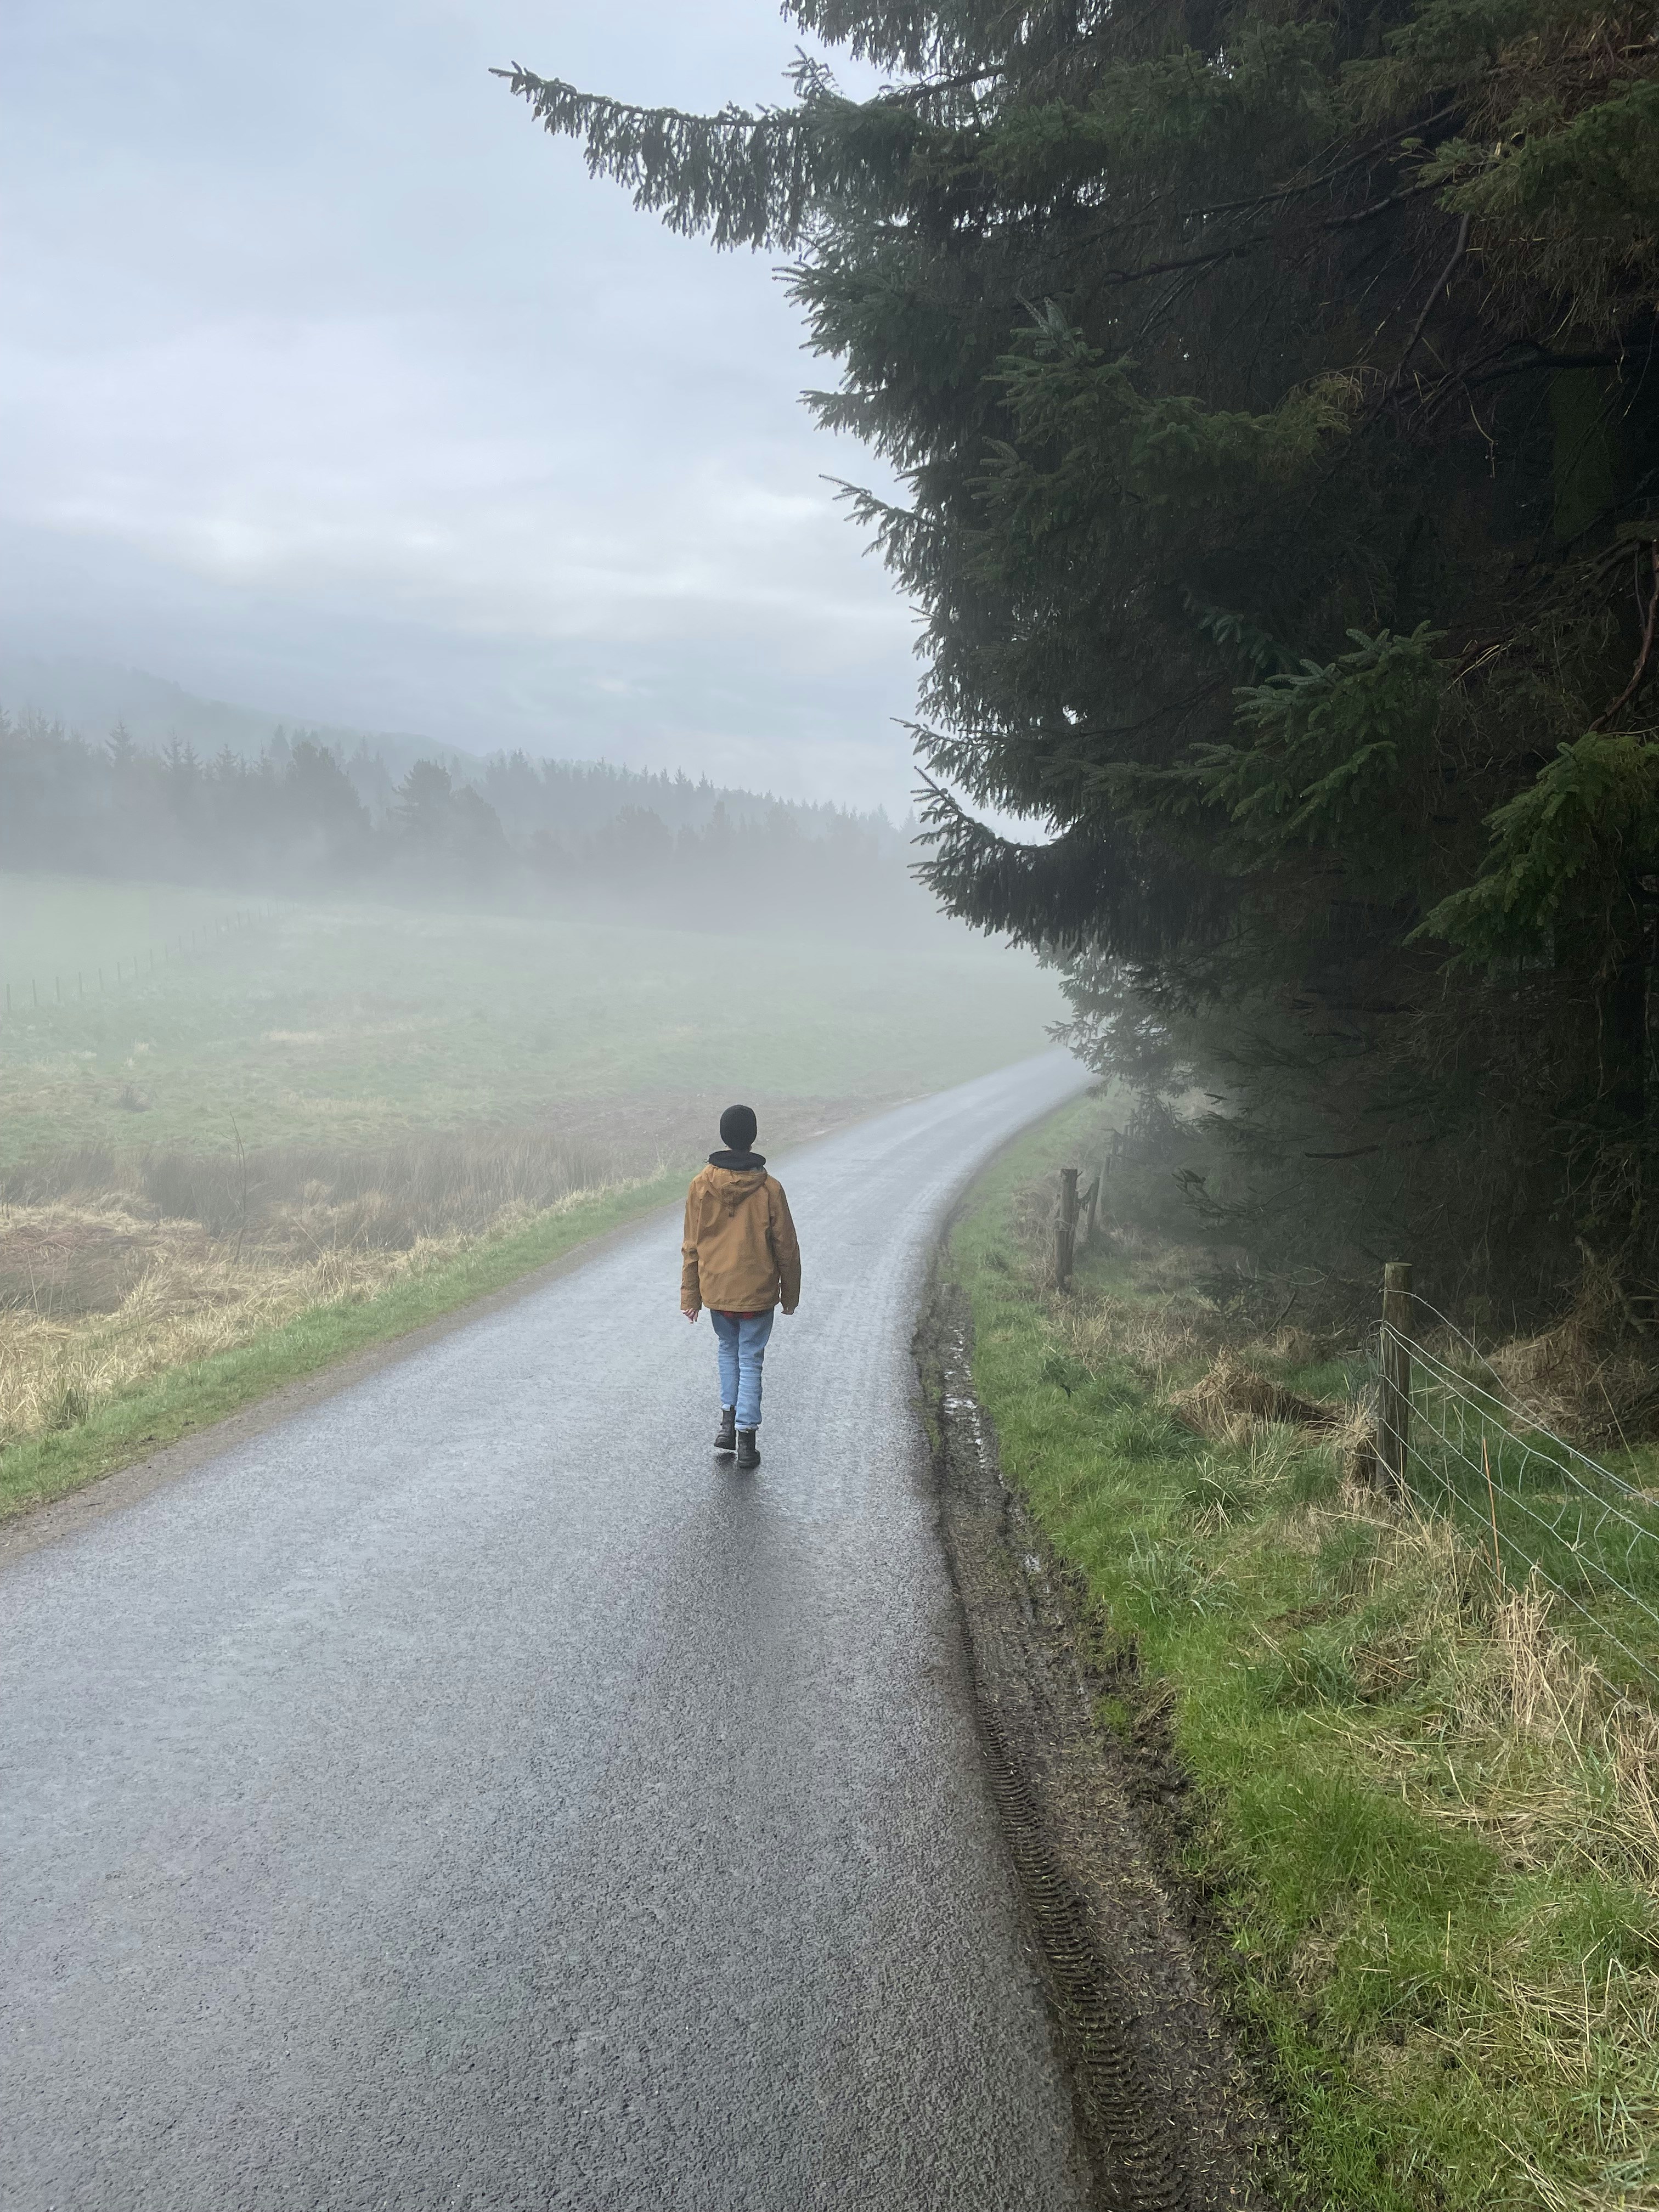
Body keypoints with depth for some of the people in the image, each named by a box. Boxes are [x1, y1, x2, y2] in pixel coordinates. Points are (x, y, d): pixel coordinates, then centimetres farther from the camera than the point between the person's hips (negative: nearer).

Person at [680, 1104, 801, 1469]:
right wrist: (790, 1295, 9)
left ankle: (728, 1419, 16)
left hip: (716, 1289, 2)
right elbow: (786, 1247, -4)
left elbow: (691, 1246, -2)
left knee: (727, 1350, 24)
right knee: (750, 1360, 8)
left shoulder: (701, 1185, -7)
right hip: (758, 1290, -2)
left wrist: (690, 1295, 7)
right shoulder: (769, 1188, -11)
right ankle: (746, 1437, 5)